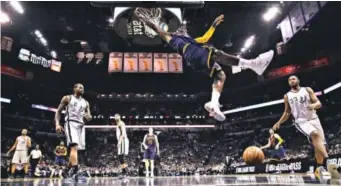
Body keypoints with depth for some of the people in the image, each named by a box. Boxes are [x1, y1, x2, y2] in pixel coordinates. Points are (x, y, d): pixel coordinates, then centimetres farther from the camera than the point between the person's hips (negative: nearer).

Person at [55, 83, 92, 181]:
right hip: (71, 123, -6)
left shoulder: (85, 102, 20)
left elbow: (89, 116, 19)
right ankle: (75, 171, -30)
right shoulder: (67, 98, 8)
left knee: (75, 148, 8)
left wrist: (89, 117, -7)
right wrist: (57, 124, -9)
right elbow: (58, 111, 5)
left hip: (81, 125, 6)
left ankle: (68, 169, 23)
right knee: (74, 146, -22)